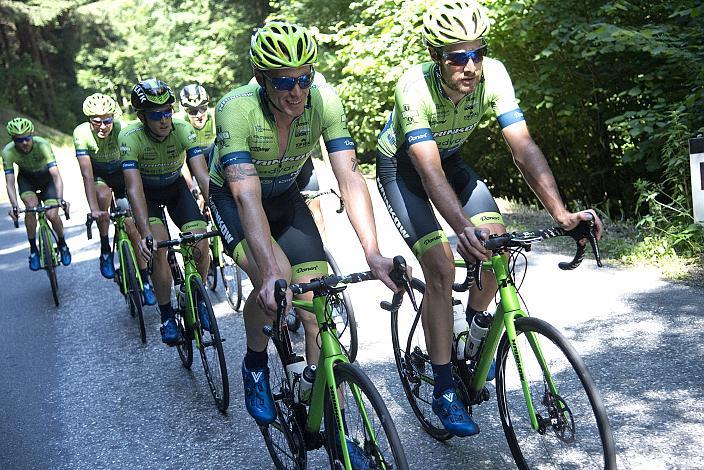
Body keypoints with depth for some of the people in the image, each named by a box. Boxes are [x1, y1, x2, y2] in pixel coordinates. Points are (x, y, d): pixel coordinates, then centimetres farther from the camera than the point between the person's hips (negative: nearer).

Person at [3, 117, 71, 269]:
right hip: (26, 178, 1)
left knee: (52, 215, -17)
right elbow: (10, 182, -29)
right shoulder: (8, 151, -28)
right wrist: (14, 206, -44)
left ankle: (62, 244, 14)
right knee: (31, 206, -27)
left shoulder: (42, 145, -34)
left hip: (46, 177, -1)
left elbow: (56, 175, -40)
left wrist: (60, 199, -53)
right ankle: (33, 249, -11)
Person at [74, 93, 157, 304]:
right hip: (98, 175, 0)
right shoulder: (82, 133, -28)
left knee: (132, 226, -11)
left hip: (120, 173, 0)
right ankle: (105, 250, -15)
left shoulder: (122, 129, -29)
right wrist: (94, 209, -42)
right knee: (104, 195, -35)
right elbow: (87, 174, -33)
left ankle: (145, 280, 1)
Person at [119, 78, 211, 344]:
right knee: (158, 248, -22)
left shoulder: (183, 130, -26)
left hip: (176, 188, 2)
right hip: (146, 192, -2)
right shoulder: (130, 138, -30)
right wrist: (146, 234, -48)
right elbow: (134, 189, -37)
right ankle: (167, 317, -5)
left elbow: (203, 176, -33)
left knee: (201, 244, -15)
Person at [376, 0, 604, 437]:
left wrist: (562, 212, -42)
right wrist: (464, 229, -59)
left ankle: (474, 325, 19)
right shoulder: (414, 86, -35)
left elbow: (524, 147, -29)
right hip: (402, 168, -4)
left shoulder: (492, 74, -25)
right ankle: (444, 392, -5)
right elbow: (429, 171, -43)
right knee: (442, 269, -18)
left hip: (451, 159, 4)